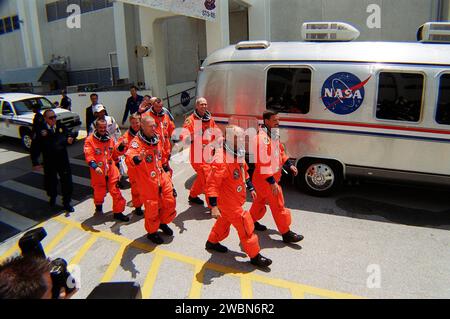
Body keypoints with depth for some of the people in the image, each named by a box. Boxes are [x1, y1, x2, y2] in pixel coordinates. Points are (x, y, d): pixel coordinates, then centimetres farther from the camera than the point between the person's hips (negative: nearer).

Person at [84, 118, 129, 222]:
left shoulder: (110, 139, 8)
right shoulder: (90, 140, -8)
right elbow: (88, 155, -18)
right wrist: (95, 166, -31)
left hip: (111, 171, 3)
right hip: (98, 173, -3)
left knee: (116, 191, -1)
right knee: (99, 192, 15)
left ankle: (118, 212, 10)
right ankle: (98, 206, 47)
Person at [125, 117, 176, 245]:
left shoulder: (157, 139, 5)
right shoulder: (136, 142, -19)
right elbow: (129, 159, -36)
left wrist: (164, 167, 25)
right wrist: (138, 158, -56)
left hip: (161, 177, 7)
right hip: (147, 181, -7)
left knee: (170, 202, 12)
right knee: (152, 207, 5)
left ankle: (163, 222, 40)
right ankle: (152, 232, 29)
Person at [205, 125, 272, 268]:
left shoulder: (237, 155, 1)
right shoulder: (222, 159, -29)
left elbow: (244, 172, 19)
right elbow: (212, 184, -29)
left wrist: (251, 188, 19)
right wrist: (214, 206, -31)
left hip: (235, 200, 9)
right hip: (228, 202, -9)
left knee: (224, 221, 27)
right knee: (246, 227, 0)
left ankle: (212, 242, 49)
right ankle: (255, 256, 17)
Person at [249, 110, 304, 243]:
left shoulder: (274, 134, 6)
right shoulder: (262, 138, -26)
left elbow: (280, 150, 21)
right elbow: (262, 163, -28)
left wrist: (289, 165, 13)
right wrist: (272, 182, -27)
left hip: (273, 175, 10)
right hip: (264, 178, -10)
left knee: (261, 199, 24)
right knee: (278, 205, -2)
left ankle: (252, 221, 43)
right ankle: (286, 233, 10)